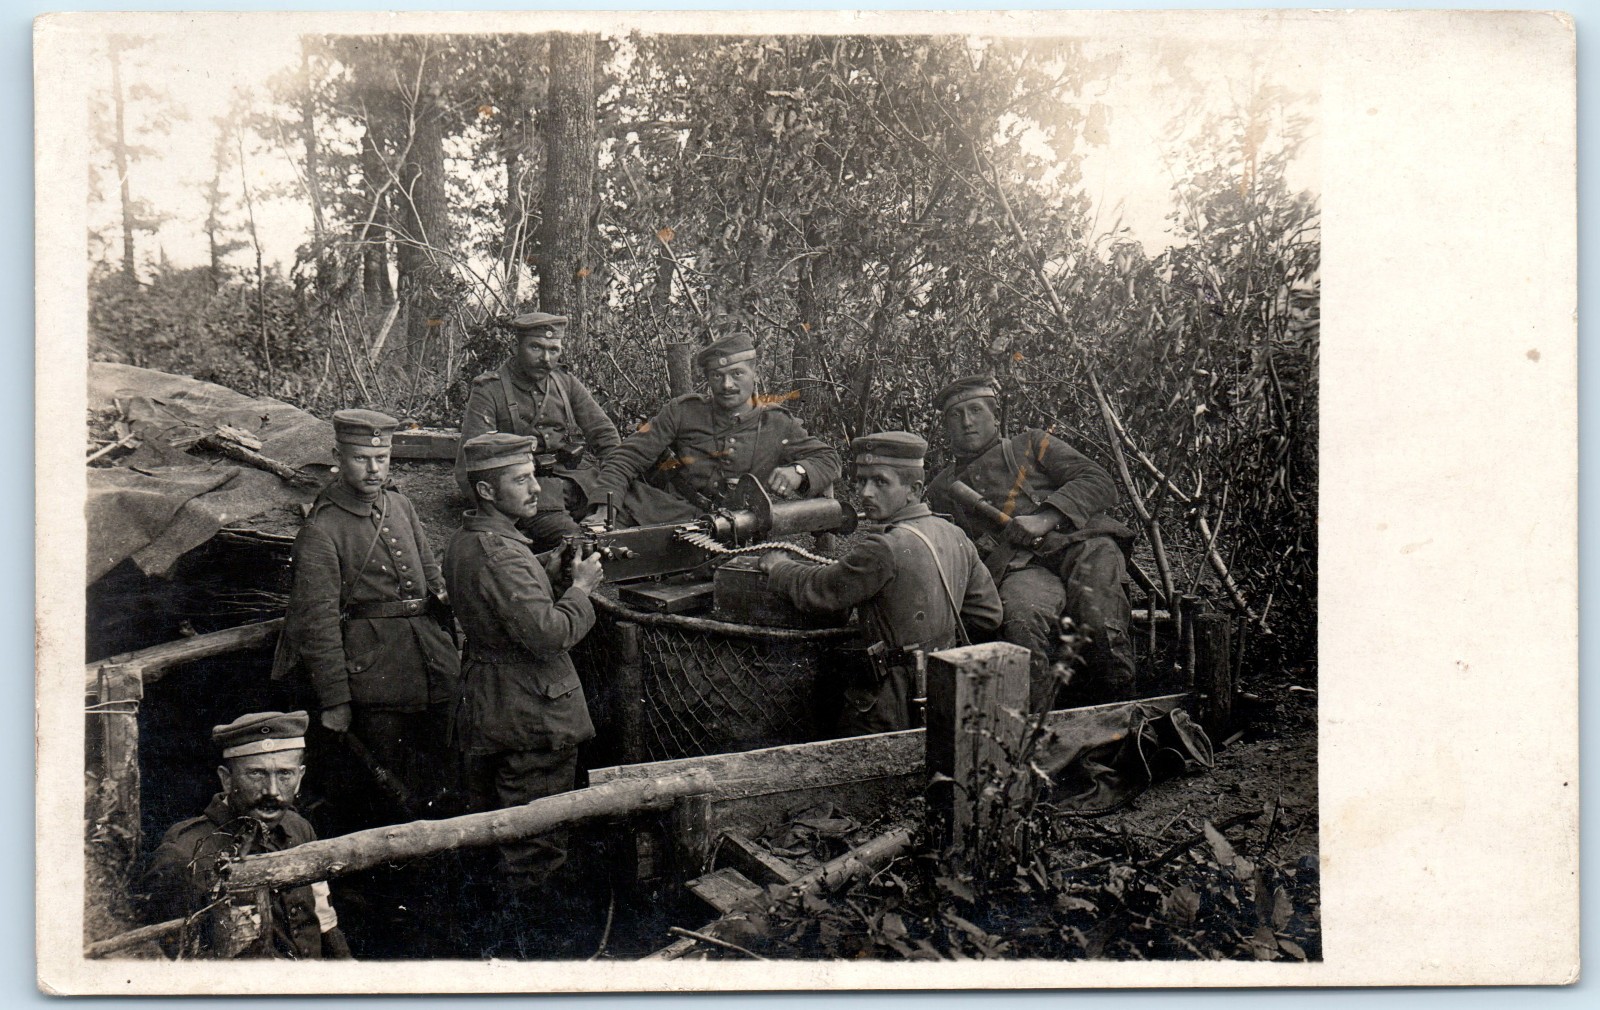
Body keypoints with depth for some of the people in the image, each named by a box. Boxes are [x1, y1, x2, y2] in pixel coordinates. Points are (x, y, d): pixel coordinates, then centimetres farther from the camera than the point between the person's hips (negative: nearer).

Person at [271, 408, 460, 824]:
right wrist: (333, 700, -15)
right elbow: (319, 620, -13)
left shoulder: (400, 506, 10)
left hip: (433, 677, 6)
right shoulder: (320, 530, -10)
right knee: (382, 800, 1)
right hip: (372, 677, -6)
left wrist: (450, 651, 15)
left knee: (437, 791, 15)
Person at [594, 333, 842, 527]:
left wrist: (798, 473, -15)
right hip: (680, 514, -1)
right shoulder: (682, 411, 4)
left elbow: (828, 459, 10)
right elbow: (629, 456, -1)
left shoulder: (777, 424, 6)